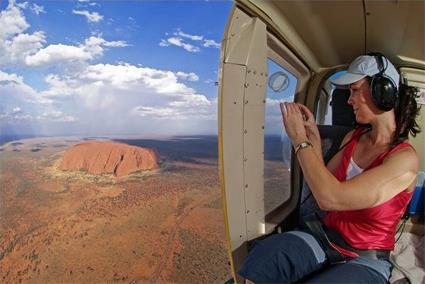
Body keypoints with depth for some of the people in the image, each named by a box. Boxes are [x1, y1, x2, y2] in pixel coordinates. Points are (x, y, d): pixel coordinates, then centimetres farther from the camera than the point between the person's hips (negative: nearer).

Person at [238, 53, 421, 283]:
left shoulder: (405, 158, -19)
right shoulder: (353, 137, 1)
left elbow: (330, 198, -30)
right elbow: (323, 186, 5)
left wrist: (299, 139, -22)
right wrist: (314, 138, -3)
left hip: (365, 261, -4)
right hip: (324, 237, 4)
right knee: (261, 259, -28)